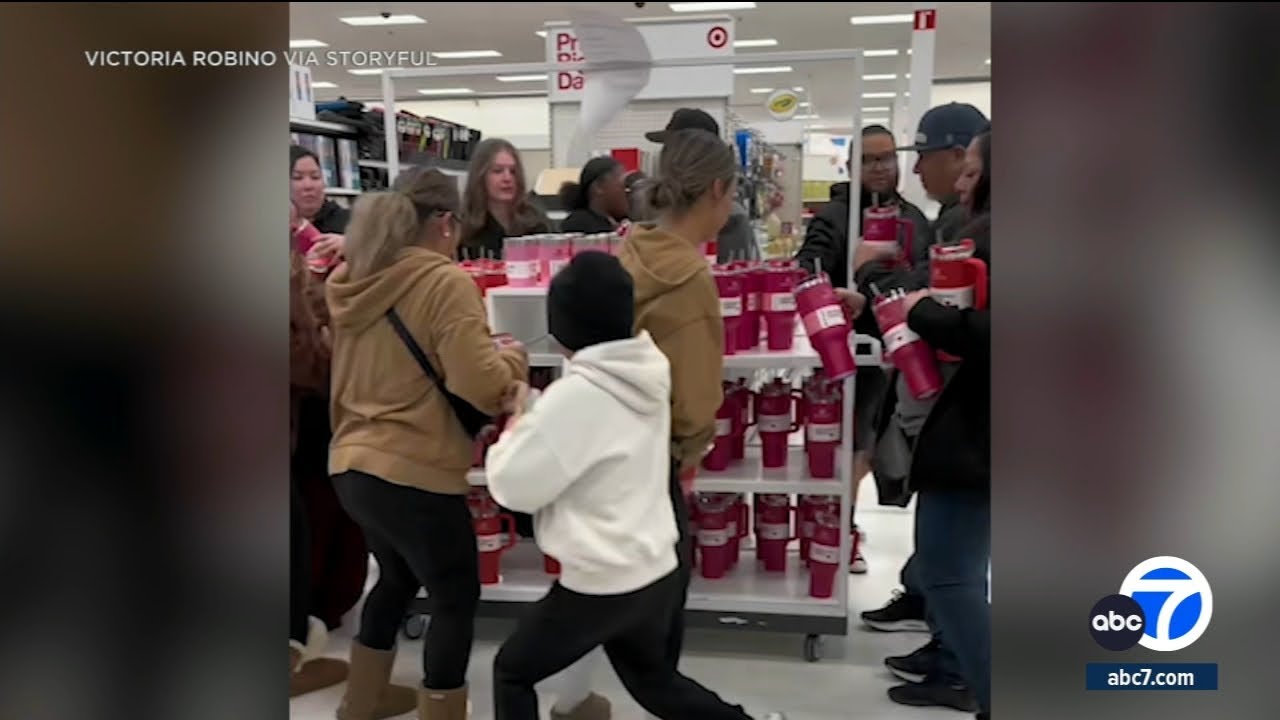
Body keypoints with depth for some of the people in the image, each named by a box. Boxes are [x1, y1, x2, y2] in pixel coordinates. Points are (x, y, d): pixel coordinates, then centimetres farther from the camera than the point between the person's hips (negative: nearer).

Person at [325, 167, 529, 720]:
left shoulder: (352, 280, 8)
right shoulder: (446, 283, -15)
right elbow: (481, 385, -19)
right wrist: (513, 357, 1)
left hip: (352, 464, 9)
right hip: (412, 472, -8)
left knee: (398, 576, 28)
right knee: (455, 596, 10)